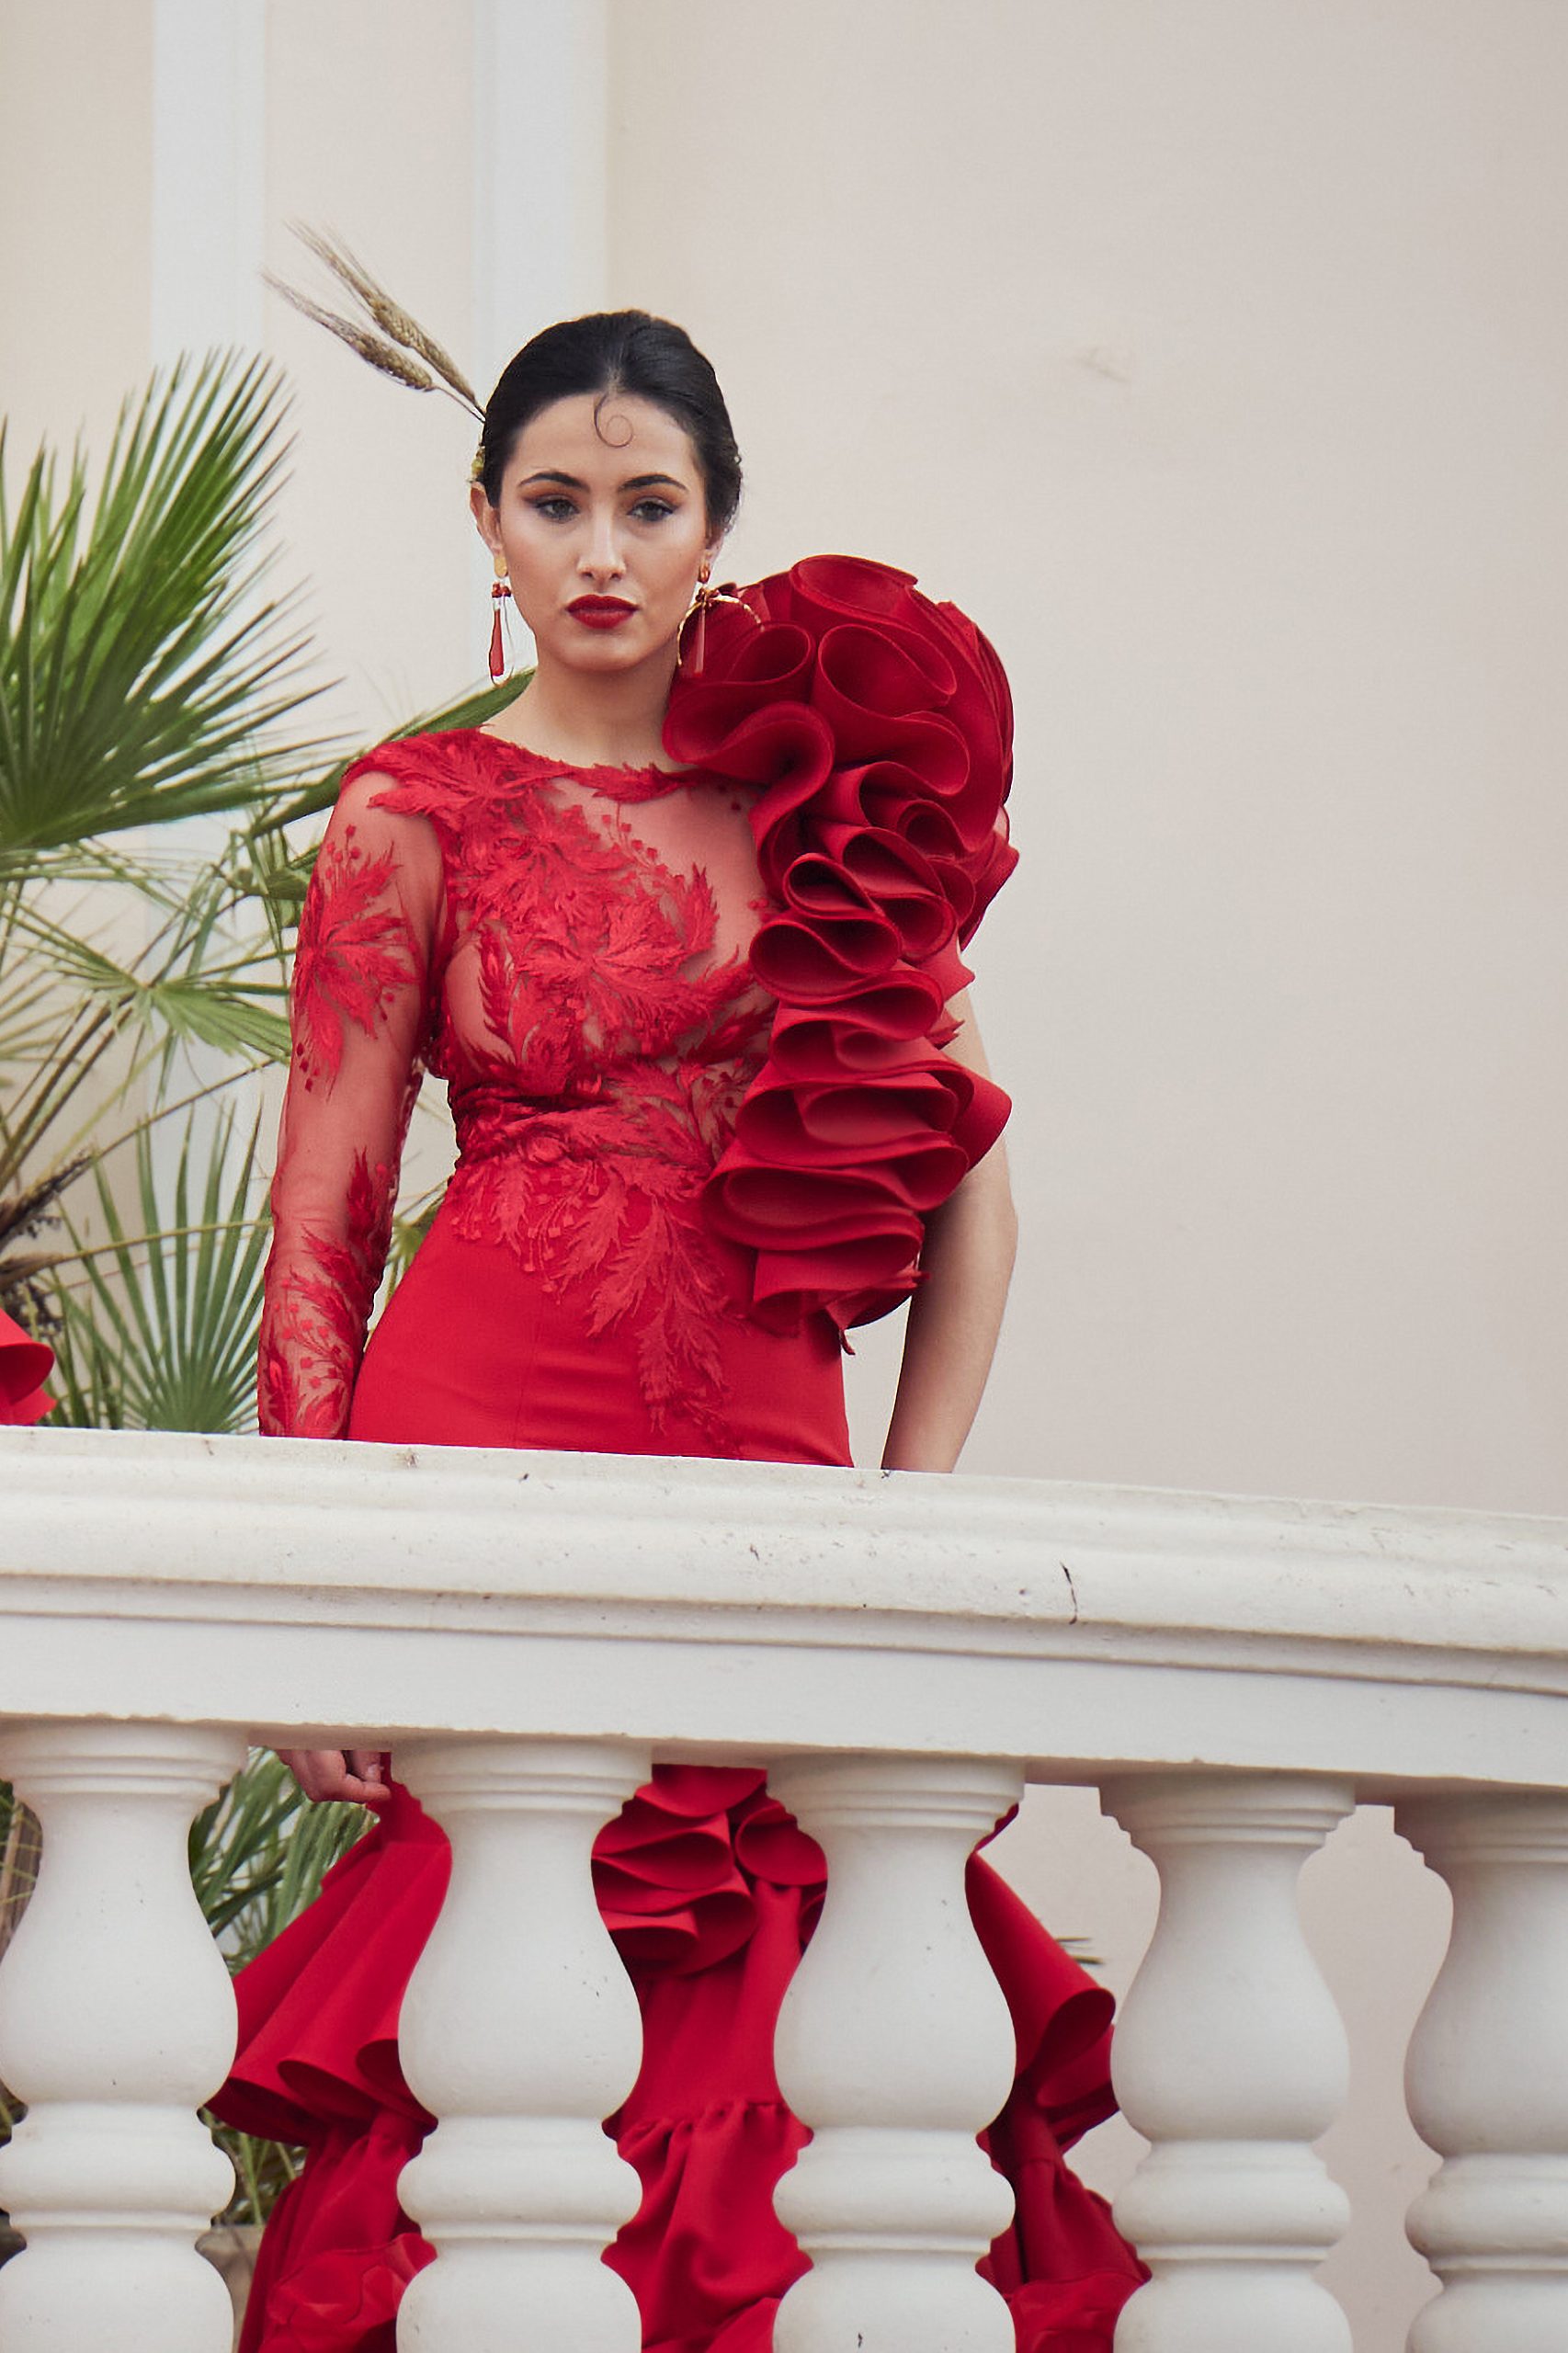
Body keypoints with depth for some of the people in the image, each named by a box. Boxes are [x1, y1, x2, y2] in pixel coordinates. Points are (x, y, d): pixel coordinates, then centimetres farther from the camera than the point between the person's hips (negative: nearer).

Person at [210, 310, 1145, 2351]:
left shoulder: (829, 792, 15)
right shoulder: (420, 820, 7)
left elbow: (968, 1179, 16)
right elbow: (322, 1222, 4)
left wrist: (912, 1502, 5)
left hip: (764, 1459, 3)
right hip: (488, 1450, -3)